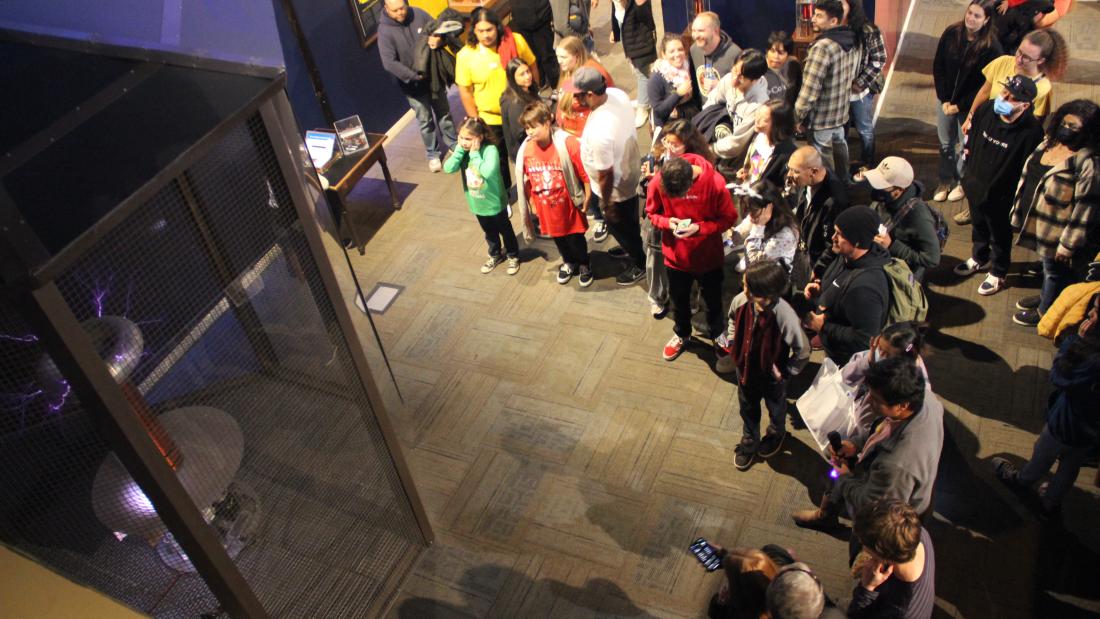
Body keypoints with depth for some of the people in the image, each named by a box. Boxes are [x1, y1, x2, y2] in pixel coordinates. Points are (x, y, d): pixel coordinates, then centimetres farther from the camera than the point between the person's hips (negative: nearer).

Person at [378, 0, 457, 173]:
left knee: (444, 113, 18)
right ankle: (433, 154, 29)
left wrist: (438, 38, -22)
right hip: (412, 84, -3)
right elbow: (389, 63, -24)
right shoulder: (385, 31, -19)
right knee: (425, 120, 10)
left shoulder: (419, 15, -10)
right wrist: (414, 76, -27)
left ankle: (453, 144, 39)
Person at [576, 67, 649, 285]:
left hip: (616, 188, -7)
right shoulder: (618, 94, -19)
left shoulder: (599, 131, -43)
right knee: (630, 220, 33)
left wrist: (605, 203, -13)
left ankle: (640, 264, 46)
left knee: (618, 225, 22)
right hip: (630, 171, 7)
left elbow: (606, 174, -30)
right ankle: (633, 248, 61)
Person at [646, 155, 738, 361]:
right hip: (676, 255, 1)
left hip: (708, 255, -1)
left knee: (713, 299, 21)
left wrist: (700, 228, -28)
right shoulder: (657, 182, -22)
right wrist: (667, 222, -25)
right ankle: (681, 334, 50)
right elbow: (651, 213, -4)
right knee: (679, 299, 23)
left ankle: (717, 333, 49)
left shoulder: (715, 182, -27)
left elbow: (729, 218, -14)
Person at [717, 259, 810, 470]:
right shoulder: (740, 301, -26)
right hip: (745, 369, 3)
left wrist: (785, 372, -13)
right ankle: (749, 442, 56)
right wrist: (732, 347, 0)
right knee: (747, 409, 28)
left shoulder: (785, 317, -39)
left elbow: (803, 352, -22)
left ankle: (776, 434, 61)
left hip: (772, 375, -3)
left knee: (776, 409, 29)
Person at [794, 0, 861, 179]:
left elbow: (810, 89, -26)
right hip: (841, 110, 9)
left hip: (821, 116, -9)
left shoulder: (822, 47, -27)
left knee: (823, 155, 6)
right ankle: (843, 181, 46)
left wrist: (798, 116, -16)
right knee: (839, 144, 27)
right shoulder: (852, 40, 1)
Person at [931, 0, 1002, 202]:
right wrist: (944, 99, -7)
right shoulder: (951, 33, -9)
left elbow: (985, 84, -14)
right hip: (946, 100, 3)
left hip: (971, 105, -3)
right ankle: (945, 181, 33)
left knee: (966, 146, 11)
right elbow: (938, 67, -3)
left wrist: (959, 105, -15)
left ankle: (962, 182, 31)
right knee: (945, 143, 15)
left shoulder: (991, 47, -18)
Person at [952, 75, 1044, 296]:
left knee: (1000, 236, 17)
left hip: (1001, 197, -5)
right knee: (978, 226, 29)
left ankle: (997, 274, 40)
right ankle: (979, 258, 55)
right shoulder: (987, 109, -13)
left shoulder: (1031, 131, -29)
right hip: (975, 186, 5)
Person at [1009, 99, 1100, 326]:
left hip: (1057, 231, -7)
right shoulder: (1050, 142, -3)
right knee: (1047, 265, 29)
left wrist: (1068, 244, -22)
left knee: (1056, 271, 16)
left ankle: (1045, 311, 37)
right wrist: (1020, 210, 17)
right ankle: (1045, 297, 52)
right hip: (1038, 221, 8)